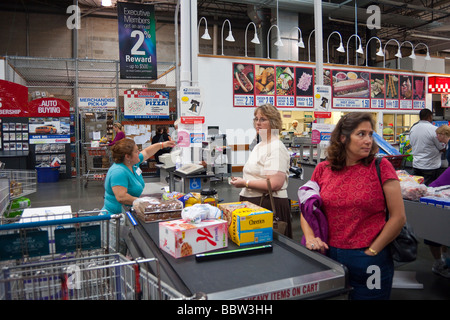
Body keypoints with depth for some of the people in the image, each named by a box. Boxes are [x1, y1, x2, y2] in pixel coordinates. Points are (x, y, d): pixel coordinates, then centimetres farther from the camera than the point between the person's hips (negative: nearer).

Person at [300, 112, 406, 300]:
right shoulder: (323, 169, 0)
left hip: (369, 263, -2)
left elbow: (398, 217, -7)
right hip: (329, 256, 3)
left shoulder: (381, 167, -7)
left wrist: (371, 252, -6)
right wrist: (310, 237, -7)